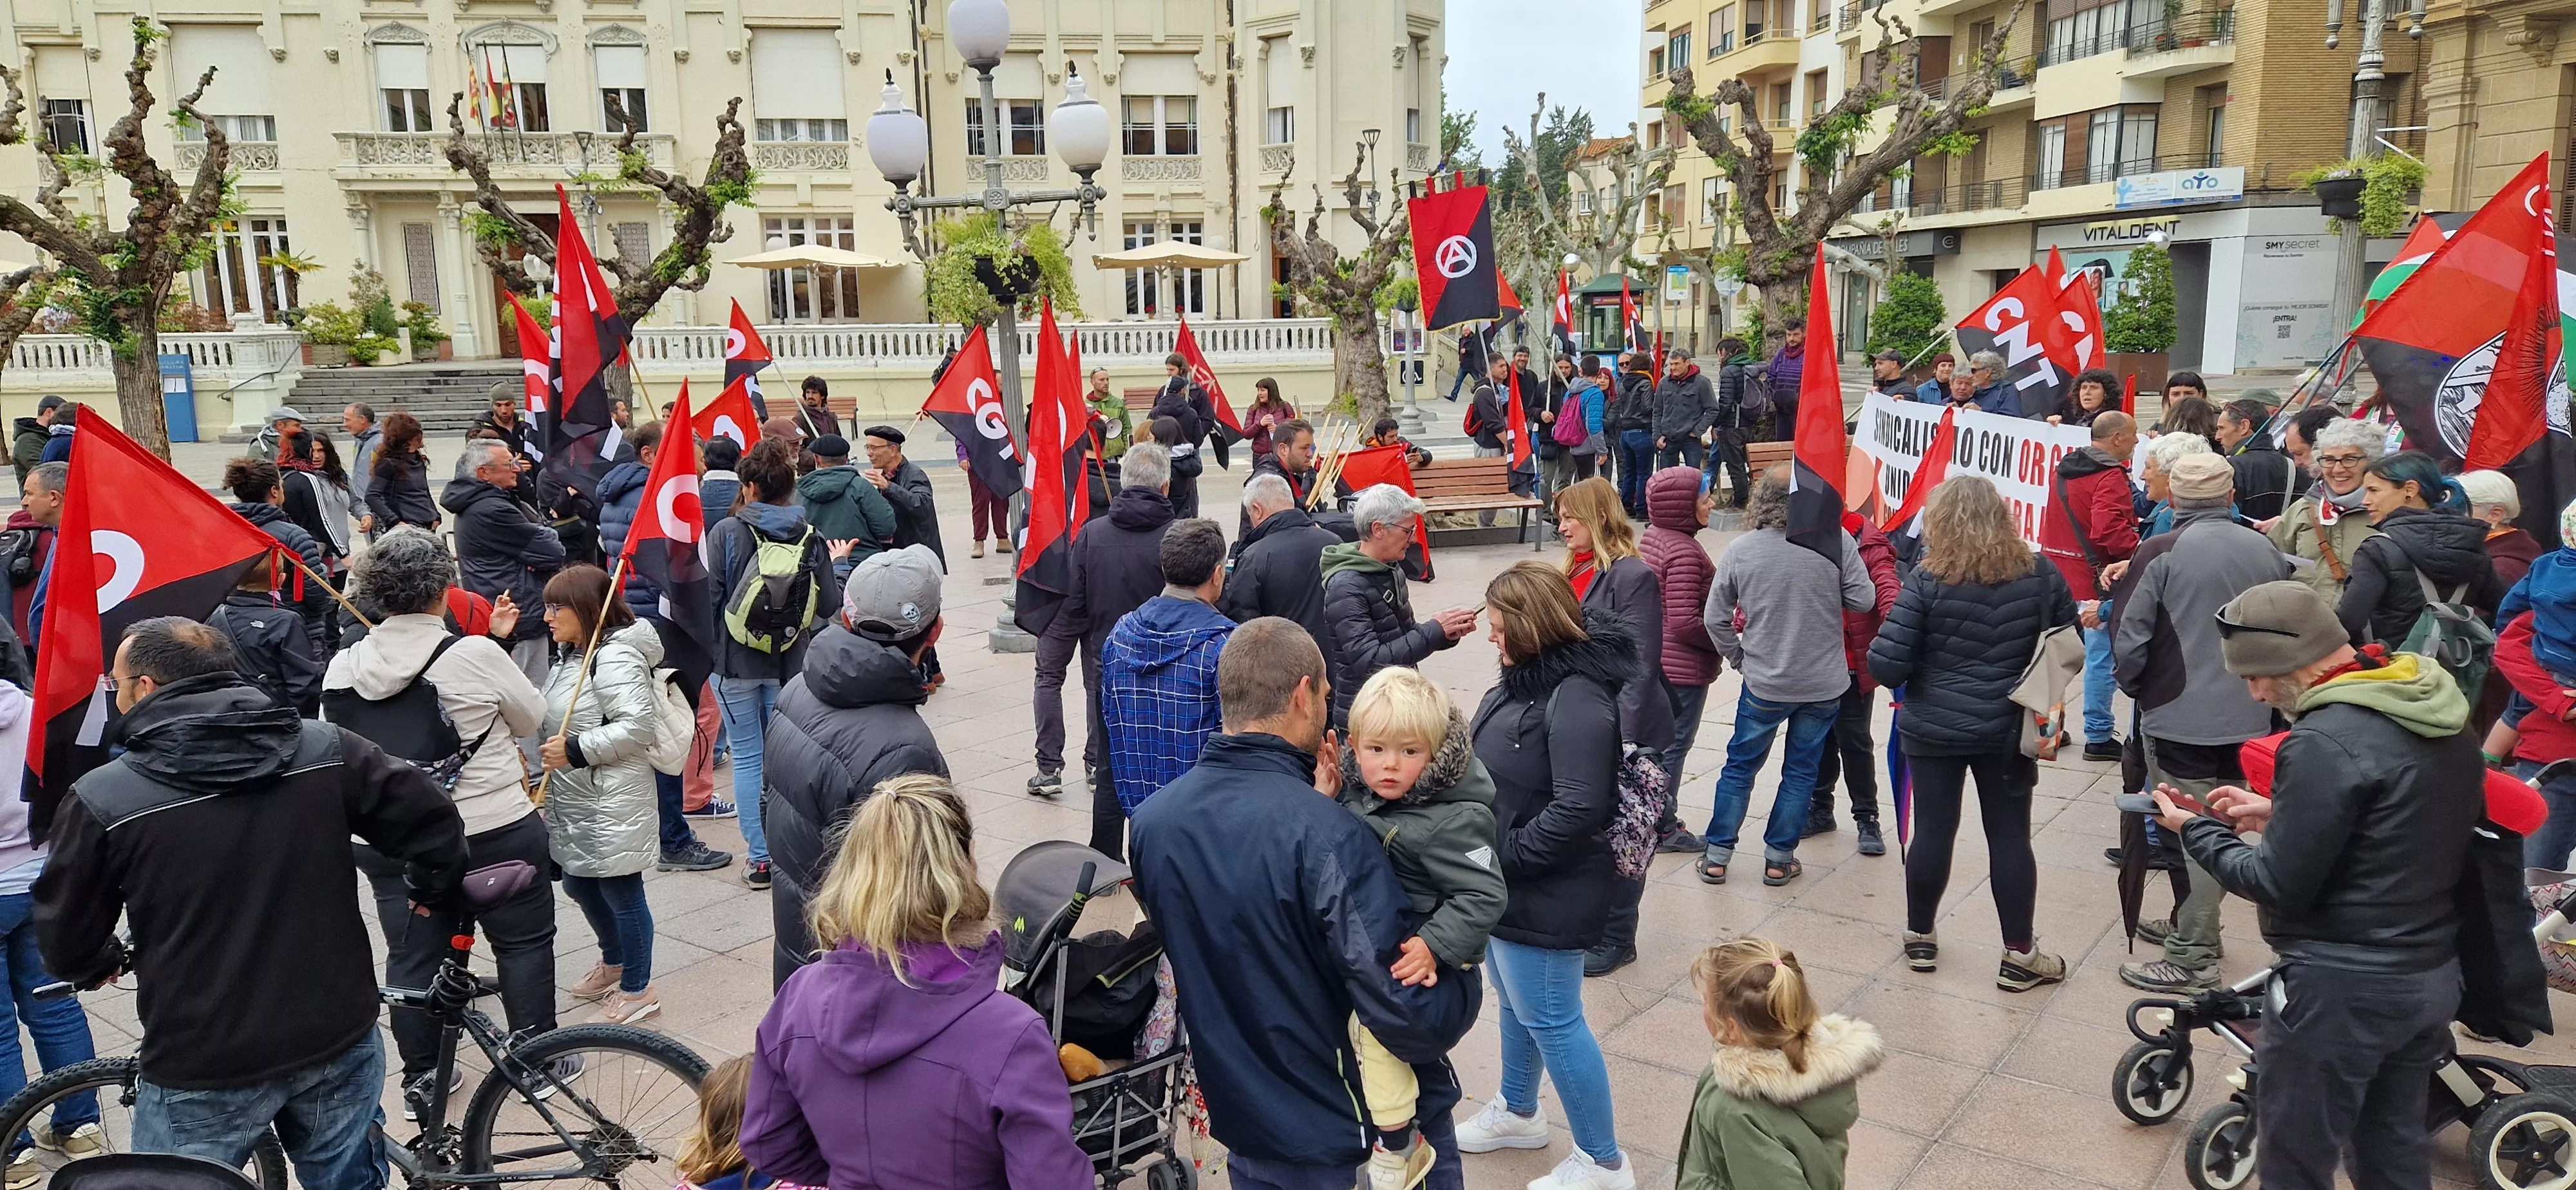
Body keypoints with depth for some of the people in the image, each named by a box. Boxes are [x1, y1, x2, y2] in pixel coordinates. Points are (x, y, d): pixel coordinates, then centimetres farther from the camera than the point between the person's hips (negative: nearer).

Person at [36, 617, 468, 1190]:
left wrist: (105, 963, 23)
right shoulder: (326, 749, -7)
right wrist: (435, 892, 15)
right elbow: (435, 824, -6)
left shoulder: (102, 800, -12)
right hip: (339, 1039, 3)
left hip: (204, 1070, -2)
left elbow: (67, 946, -1)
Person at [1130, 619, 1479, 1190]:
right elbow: (1411, 1019, -29)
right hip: (1366, 1143, -5)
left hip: (1245, 1128, 5)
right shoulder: (1331, 838, -30)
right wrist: (1464, 975, -8)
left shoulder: (1150, 822, -9)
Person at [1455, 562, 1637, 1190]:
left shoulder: (1577, 698, -26)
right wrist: (1490, 855, 8)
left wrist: (1502, 854, -21)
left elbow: (1576, 811, -30)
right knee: (1516, 1004, 25)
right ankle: (1516, 1113, 47)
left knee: (1551, 1021, 3)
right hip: (1510, 882, 10)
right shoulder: (1530, 678, 4)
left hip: (1544, 894, -10)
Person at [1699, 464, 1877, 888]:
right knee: (1801, 773, 13)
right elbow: (1864, 600, -6)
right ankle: (1779, 860, 19)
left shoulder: (1740, 550, -9)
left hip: (1763, 683, 0)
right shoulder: (1837, 541, -13)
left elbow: (1715, 617, -3)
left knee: (1740, 767, 14)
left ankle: (1717, 857, 18)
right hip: (1824, 685, 0)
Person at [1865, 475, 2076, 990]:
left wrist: (1914, 673, 4)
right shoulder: (2039, 574, -4)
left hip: (1933, 728, -2)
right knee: (2010, 836, 10)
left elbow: (1886, 663, -17)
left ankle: (1920, 937, 26)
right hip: (2007, 730, 2)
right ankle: (2019, 955, 18)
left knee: (1932, 831, 10)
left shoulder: (1927, 580, -14)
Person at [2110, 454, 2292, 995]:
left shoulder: (2162, 553, -13)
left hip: (2180, 716, -6)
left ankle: (2192, 959, 6)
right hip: (2249, 717, 6)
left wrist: (2133, 687, 7)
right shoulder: (2266, 552, 3)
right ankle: (2192, 924, 32)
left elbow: (2131, 637, -11)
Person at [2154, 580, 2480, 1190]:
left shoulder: (2326, 742, -24)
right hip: (2435, 974, 9)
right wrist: (2279, 813, 8)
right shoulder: (2437, 713, 3)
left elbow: (2279, 886, -20)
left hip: (2347, 987, -9)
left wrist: (2197, 831, -6)